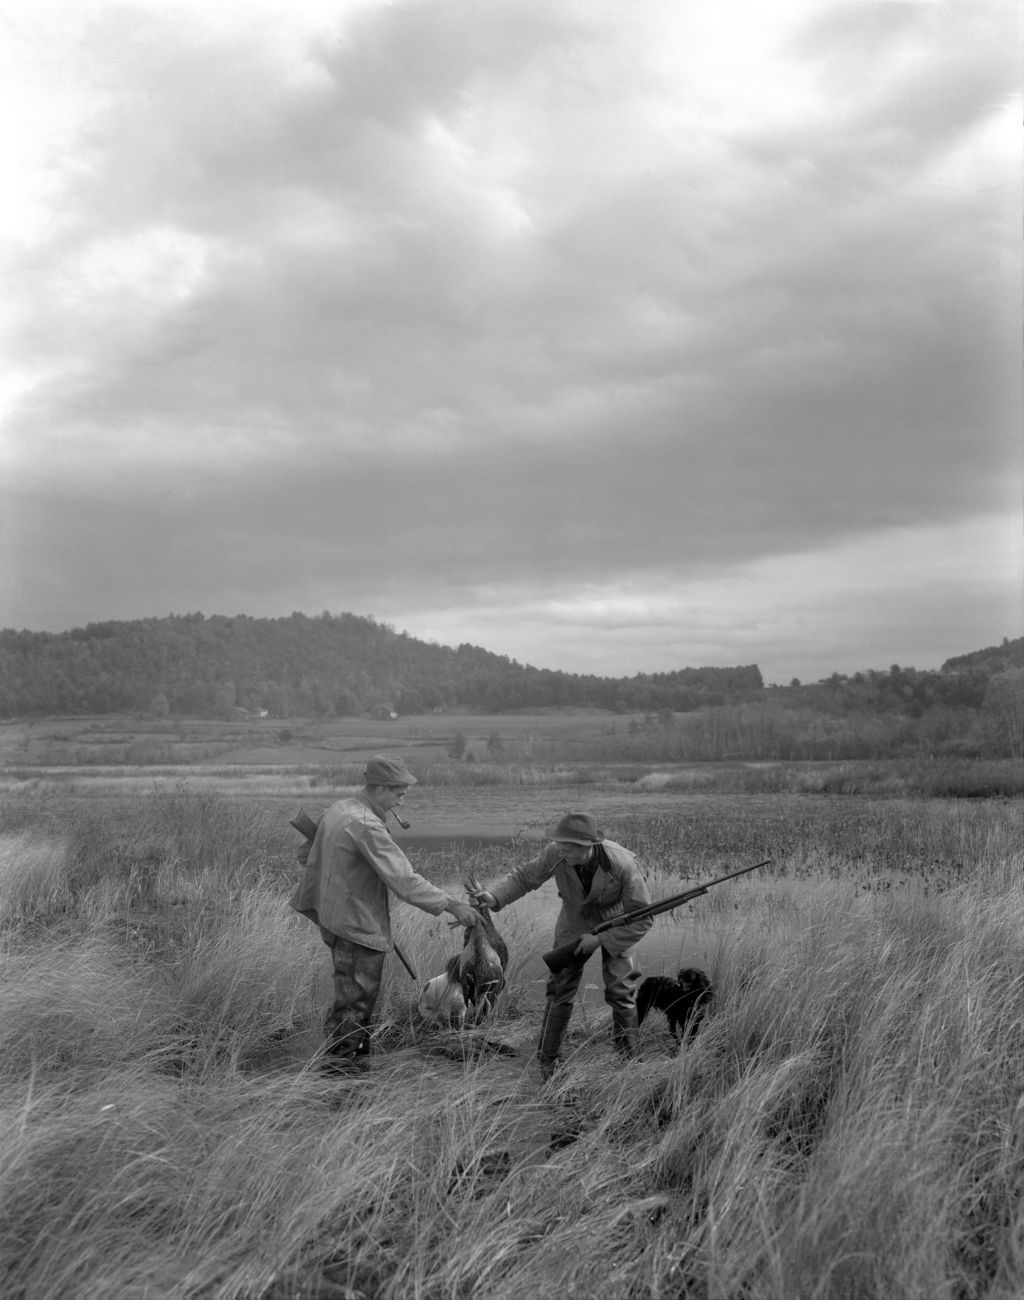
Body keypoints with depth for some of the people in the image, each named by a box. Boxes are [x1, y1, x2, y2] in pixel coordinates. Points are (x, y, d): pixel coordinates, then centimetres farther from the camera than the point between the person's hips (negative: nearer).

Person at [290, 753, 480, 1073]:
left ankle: (355, 1056, 29)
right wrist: (450, 905, -22)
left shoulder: (337, 811, 7)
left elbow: (313, 863, 18)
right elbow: (402, 878, -26)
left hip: (335, 920, 10)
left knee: (353, 995, 19)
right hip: (359, 926, -10)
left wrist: (307, 903, 30)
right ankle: (337, 1066, 5)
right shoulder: (366, 825, -23)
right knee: (355, 1000, -1)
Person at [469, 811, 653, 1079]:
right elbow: (524, 876, -12)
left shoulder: (622, 864, -35)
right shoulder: (555, 855, -29)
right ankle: (546, 1065, 13)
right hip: (574, 924, 2)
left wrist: (600, 940, -27)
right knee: (560, 991, 0)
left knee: (621, 994, -4)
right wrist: (495, 897, -30)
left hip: (615, 927, -2)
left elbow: (642, 918, -24)